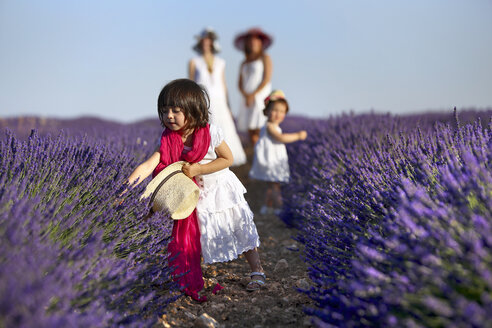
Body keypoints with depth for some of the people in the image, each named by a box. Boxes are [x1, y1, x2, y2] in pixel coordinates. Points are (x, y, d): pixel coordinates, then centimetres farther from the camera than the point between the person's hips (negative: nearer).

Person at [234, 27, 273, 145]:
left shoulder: (265, 58, 6)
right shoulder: (244, 63, 20)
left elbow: (267, 79, -5)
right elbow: (240, 84, 14)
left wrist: (253, 94, -11)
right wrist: (245, 95, -6)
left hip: (261, 97, -5)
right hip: (247, 100, 5)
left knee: (259, 130, -16)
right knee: (251, 132, 0)